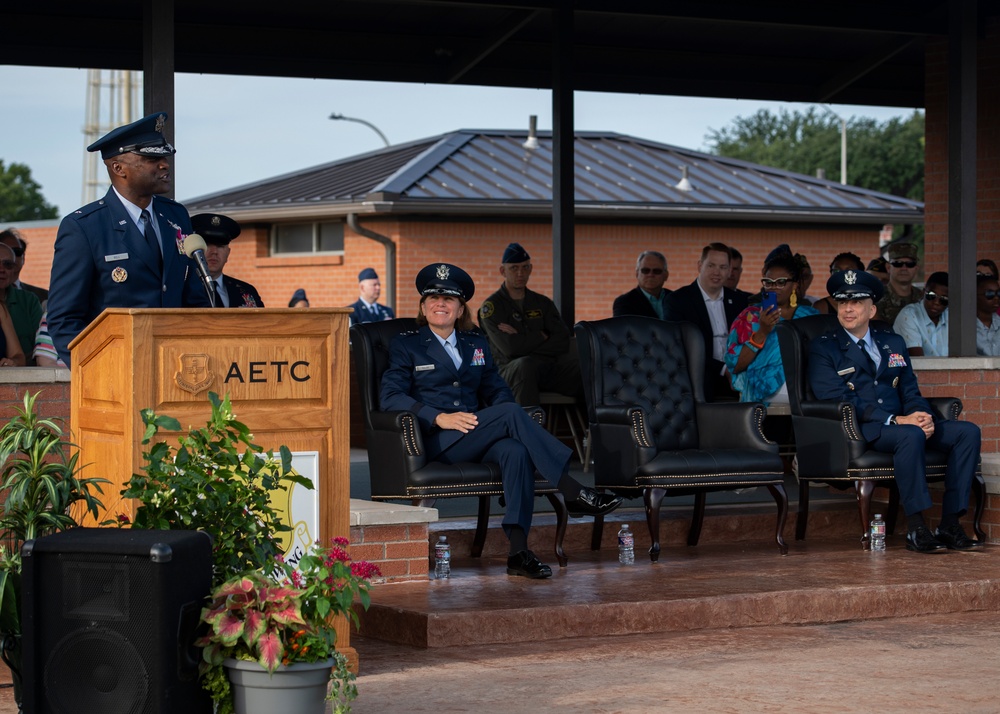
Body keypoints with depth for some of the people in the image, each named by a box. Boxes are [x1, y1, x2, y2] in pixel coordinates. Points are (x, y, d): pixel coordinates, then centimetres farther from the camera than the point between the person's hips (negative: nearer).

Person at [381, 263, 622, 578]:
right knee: (511, 412, -29)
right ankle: (574, 492, -32)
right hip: (436, 443, -4)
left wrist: (502, 411, -7)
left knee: (516, 450, -33)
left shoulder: (477, 345, 24)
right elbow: (389, 396, -4)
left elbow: (496, 390, 20)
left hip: (477, 439, 4)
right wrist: (440, 417, -18)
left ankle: (518, 550, -44)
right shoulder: (405, 345, 9)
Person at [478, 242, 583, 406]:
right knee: (525, 364, -40)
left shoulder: (542, 303, 18)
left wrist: (525, 343, -8)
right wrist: (541, 337, 1)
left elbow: (563, 342, 2)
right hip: (511, 370, -4)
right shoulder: (491, 306, 3)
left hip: (548, 367, 4)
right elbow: (510, 348, -12)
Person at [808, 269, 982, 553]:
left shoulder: (893, 343, 21)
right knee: (910, 436, -36)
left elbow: (910, 393, 17)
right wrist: (896, 420, -18)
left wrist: (923, 417, -9)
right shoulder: (822, 348, 3)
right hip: (859, 431, -6)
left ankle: (950, 525, -17)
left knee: (968, 431, -14)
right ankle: (916, 528, -30)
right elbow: (838, 400, -10)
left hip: (903, 423, 6)